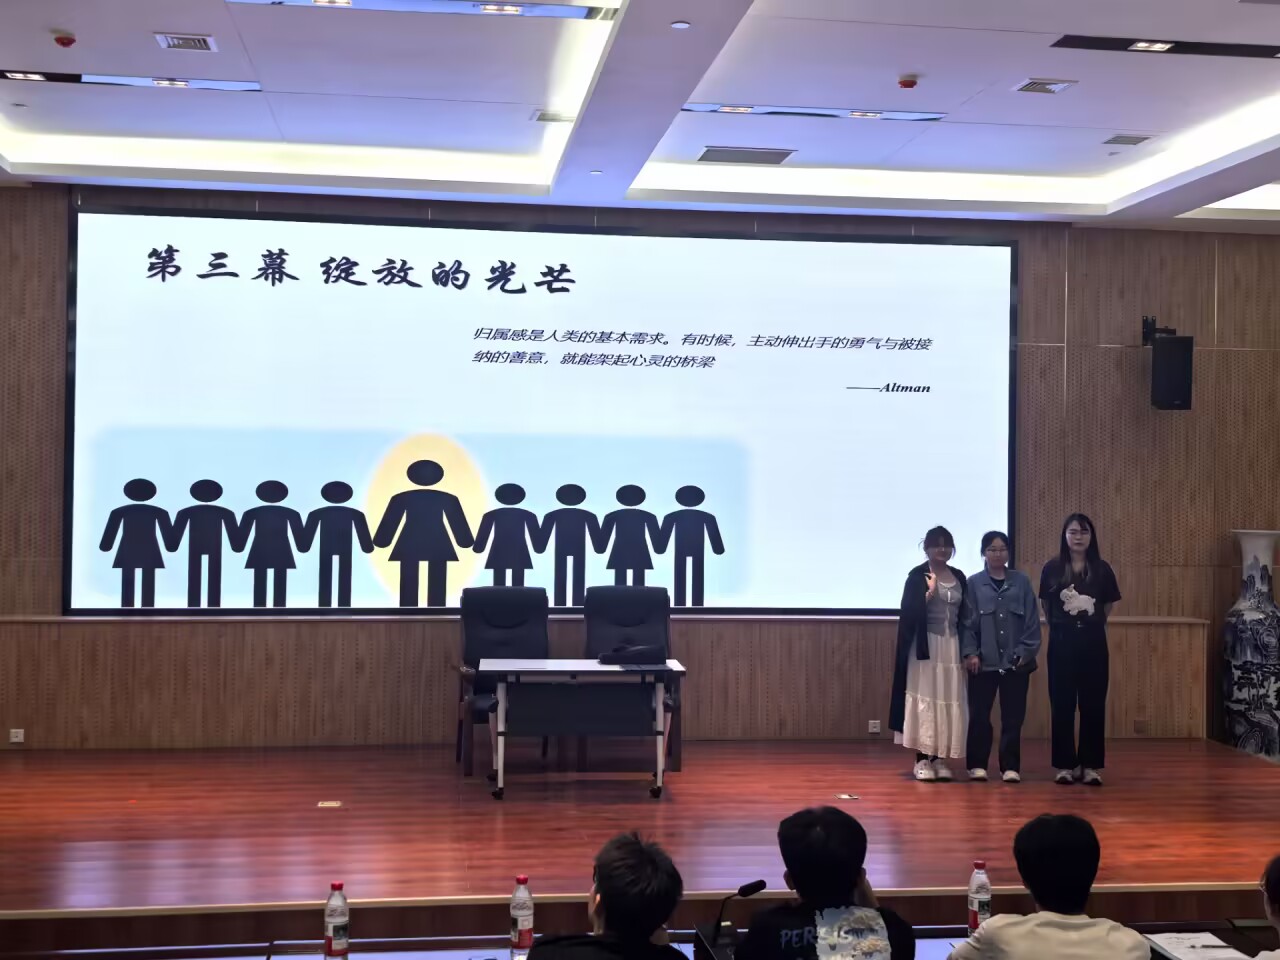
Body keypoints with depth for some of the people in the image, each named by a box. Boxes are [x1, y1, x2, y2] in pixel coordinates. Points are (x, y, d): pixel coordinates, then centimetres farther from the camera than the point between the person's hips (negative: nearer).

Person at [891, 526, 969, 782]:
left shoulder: (959, 577, 11)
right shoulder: (917, 575, -4)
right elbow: (909, 613, -13)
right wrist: (930, 591, -17)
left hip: (951, 646, 5)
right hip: (925, 646, -5)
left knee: (948, 701, 4)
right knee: (924, 700, -4)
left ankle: (939, 759, 11)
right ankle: (922, 760, 0)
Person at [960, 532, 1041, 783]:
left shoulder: (1021, 581, 5)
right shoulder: (974, 583, 3)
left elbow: (1032, 620, 4)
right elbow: (967, 622, 2)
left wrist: (1026, 651, -4)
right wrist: (970, 652, -7)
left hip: (1015, 661, 1)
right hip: (984, 661, -1)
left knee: (1013, 717, 4)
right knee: (979, 715, 2)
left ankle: (1010, 766, 13)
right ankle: (977, 764, 13)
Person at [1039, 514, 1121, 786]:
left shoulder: (1101, 569, 1)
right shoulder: (1052, 568, -1)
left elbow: (1108, 606, 13)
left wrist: (1091, 626, 12)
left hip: (1093, 643, 1)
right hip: (1062, 642, -1)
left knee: (1093, 704, 3)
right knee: (1062, 704, 2)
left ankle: (1091, 765, 9)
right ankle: (1065, 764, 9)